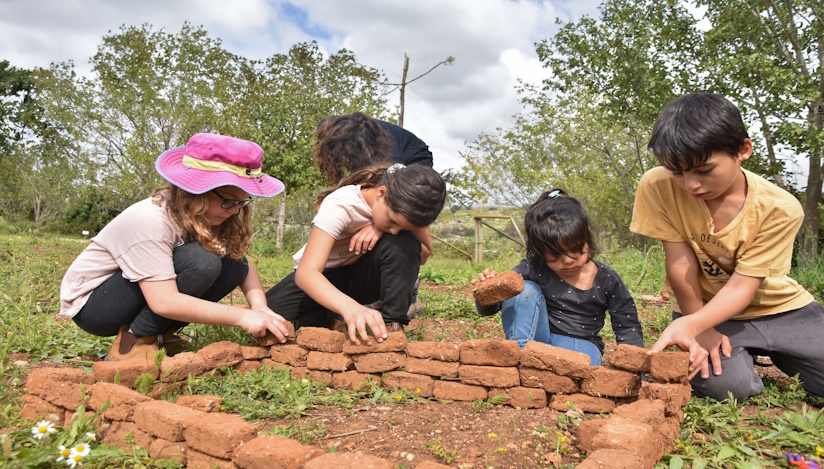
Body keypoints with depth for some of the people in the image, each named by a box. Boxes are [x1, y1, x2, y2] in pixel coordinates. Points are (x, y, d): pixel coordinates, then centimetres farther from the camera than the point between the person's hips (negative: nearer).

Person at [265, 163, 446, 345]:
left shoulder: (402, 205, -20)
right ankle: (330, 319, -2)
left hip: (362, 274, 2)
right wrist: (350, 307, -60)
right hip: (323, 278, -2)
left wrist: (382, 231, -32)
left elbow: (424, 253, -12)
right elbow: (306, 273, -40)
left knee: (404, 244, -30)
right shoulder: (340, 206, -32)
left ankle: (392, 324, -21)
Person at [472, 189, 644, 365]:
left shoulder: (607, 280, -7)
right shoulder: (533, 270, -12)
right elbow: (488, 308, -11)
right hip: (537, 339, 1)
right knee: (525, 290, -21)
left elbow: (627, 327, 2)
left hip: (581, 345, -1)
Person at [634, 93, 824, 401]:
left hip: (778, 307, 1)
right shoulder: (658, 187, -21)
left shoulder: (780, 209, -21)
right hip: (704, 309, -1)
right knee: (725, 385, -25)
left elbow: (743, 285, -24)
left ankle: (775, 354, 19)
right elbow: (680, 261, -17)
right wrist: (698, 328, -13)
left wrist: (689, 325, -40)